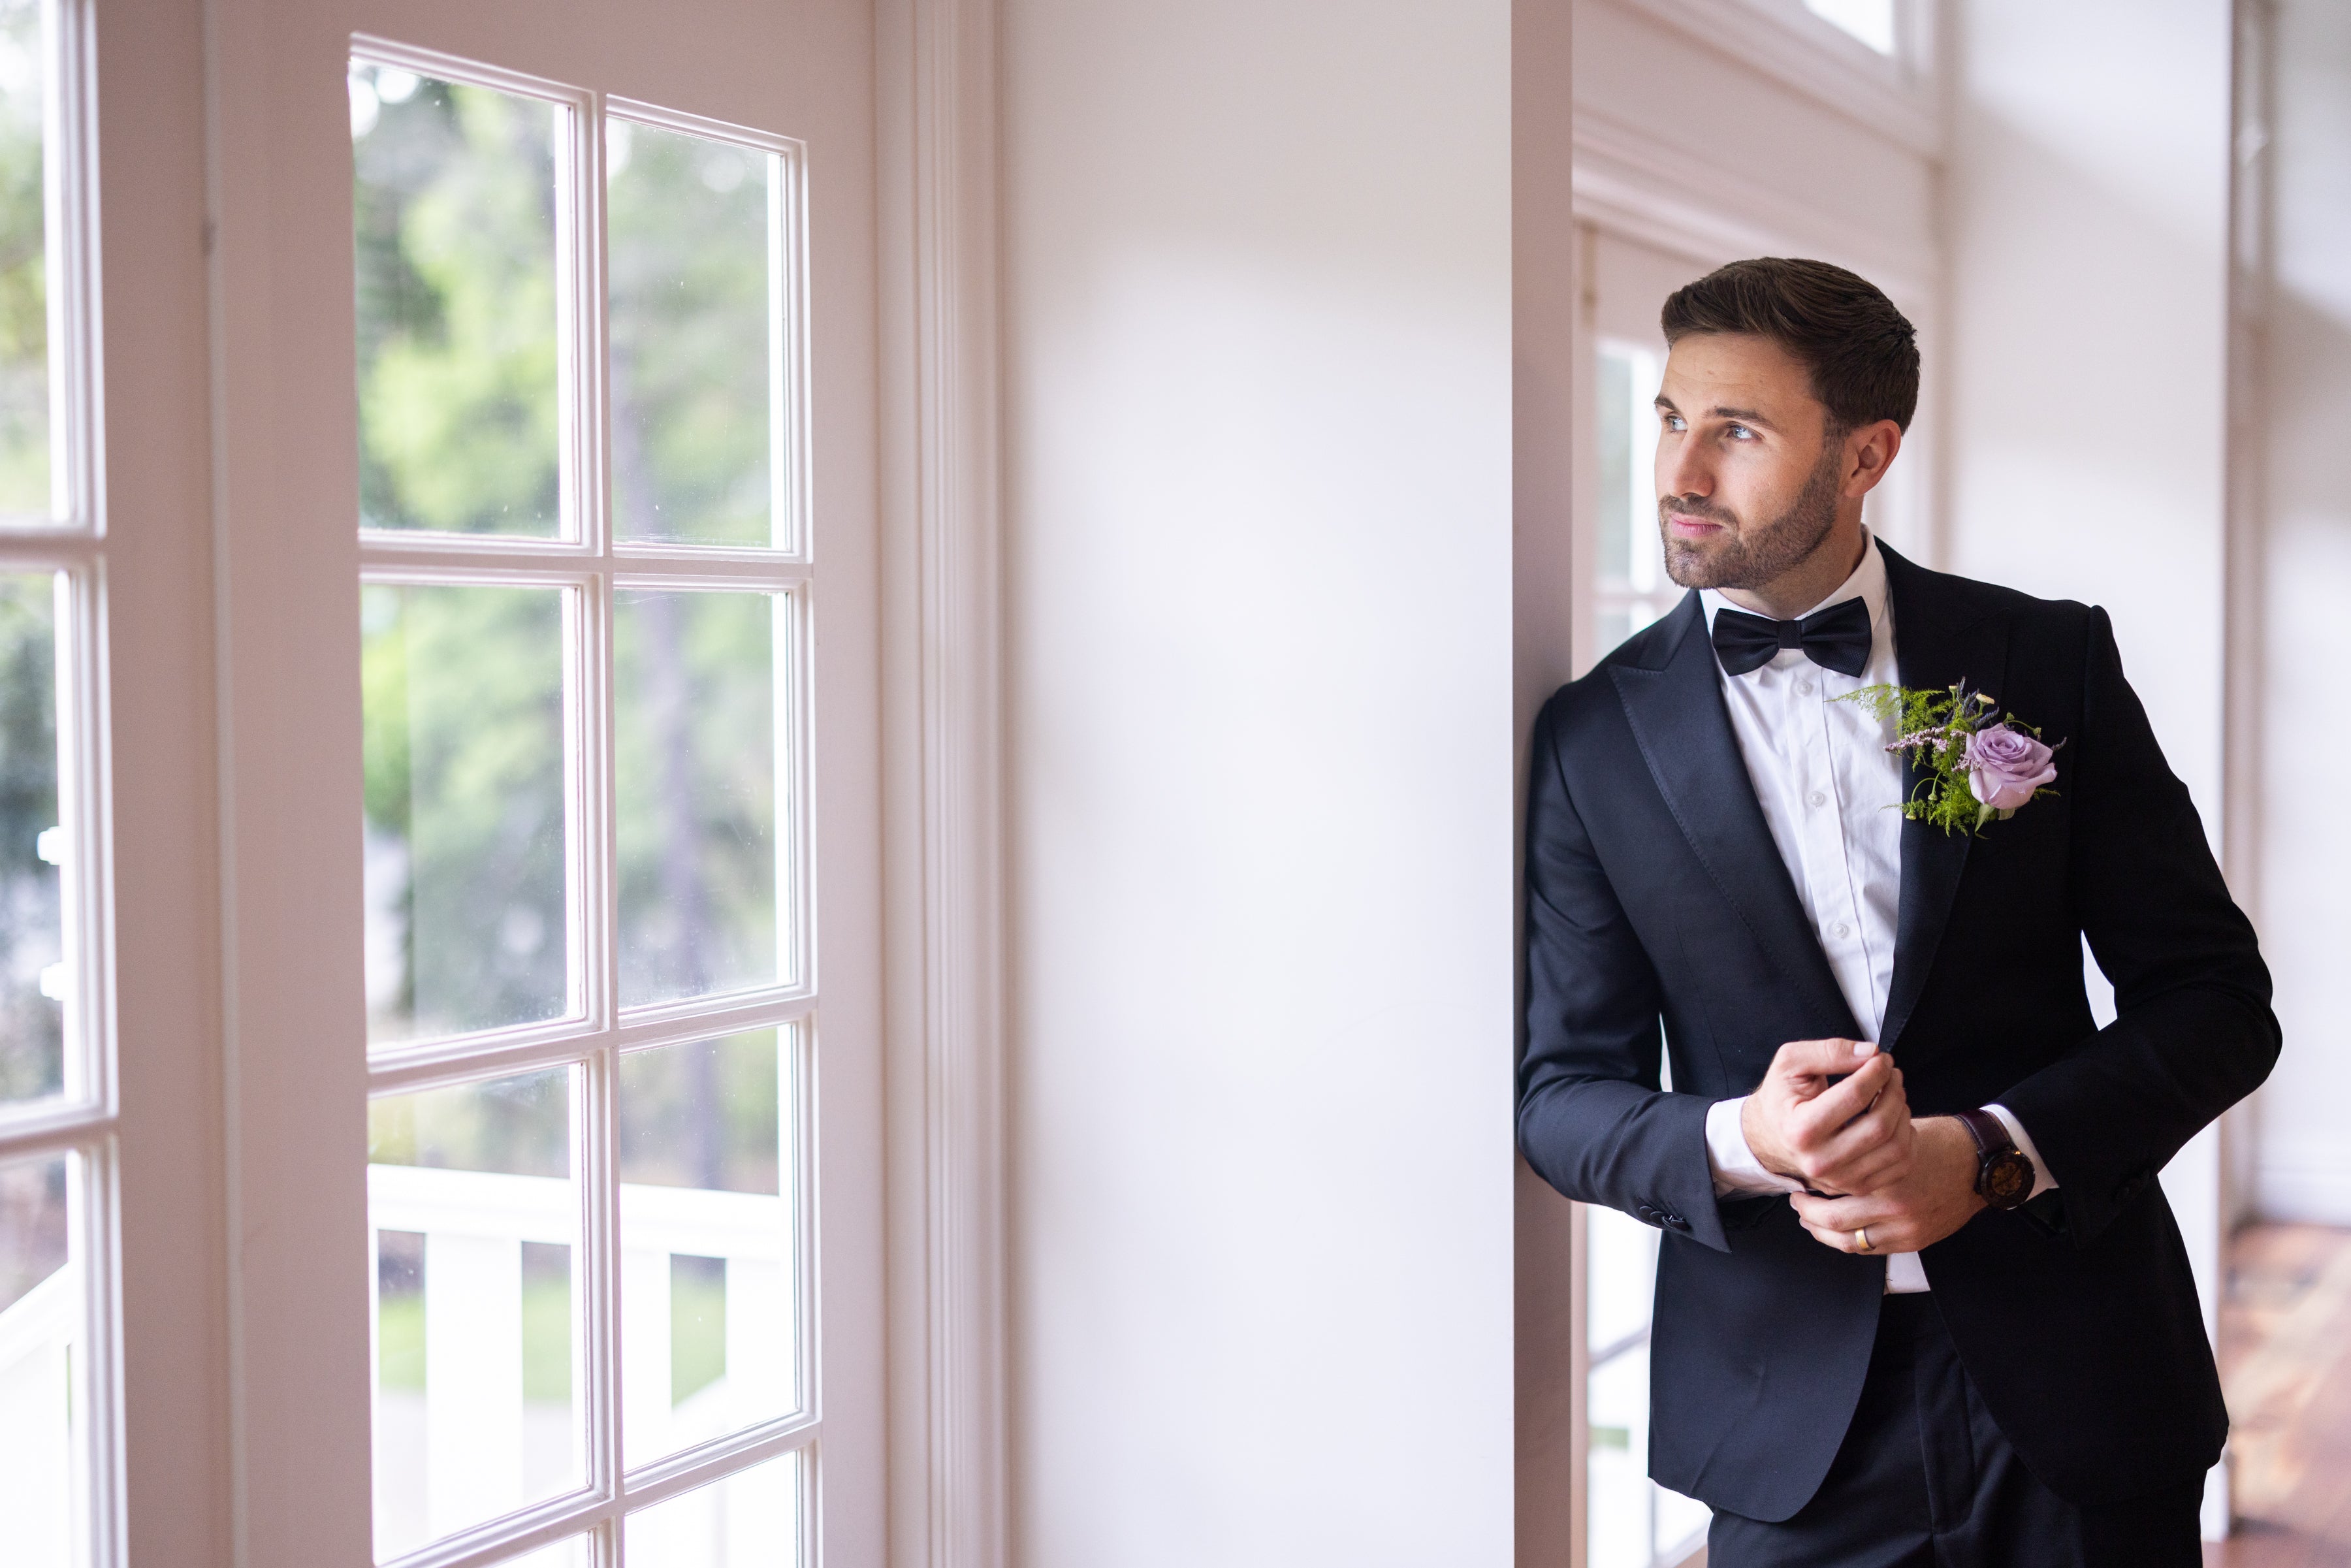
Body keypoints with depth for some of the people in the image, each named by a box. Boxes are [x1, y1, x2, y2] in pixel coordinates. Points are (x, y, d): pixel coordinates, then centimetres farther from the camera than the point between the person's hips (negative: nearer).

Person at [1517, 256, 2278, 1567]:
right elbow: (1566, 1090, 1)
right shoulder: (1596, 734, -1)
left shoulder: (2051, 659, -2)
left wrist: (1987, 1153, -15)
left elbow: (2219, 1000, -1)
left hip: (2077, 1376, 0)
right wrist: (1739, 1142, -19)